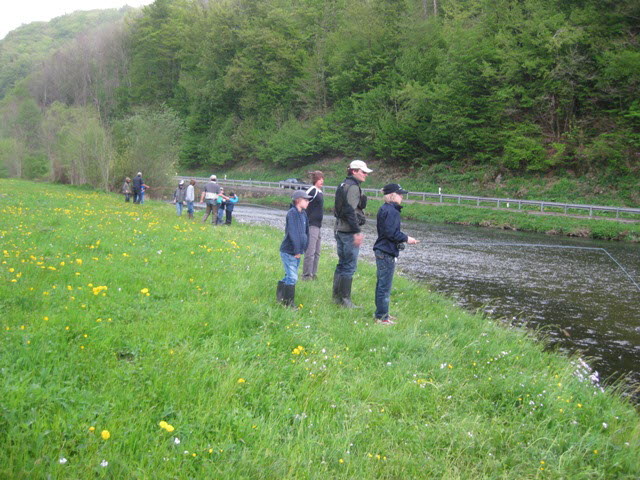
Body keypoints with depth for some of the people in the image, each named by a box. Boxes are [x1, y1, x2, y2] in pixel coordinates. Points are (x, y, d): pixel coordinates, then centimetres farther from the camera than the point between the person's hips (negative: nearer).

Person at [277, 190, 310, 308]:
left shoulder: (303, 214, 10)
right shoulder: (292, 213, -17)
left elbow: (306, 232, 16)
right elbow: (293, 233, -22)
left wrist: (304, 248, 11)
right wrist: (297, 250, -23)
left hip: (297, 252, 9)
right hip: (288, 252, -9)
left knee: (290, 276, 17)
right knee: (292, 278, -8)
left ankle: (280, 297, 32)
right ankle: (289, 303, 0)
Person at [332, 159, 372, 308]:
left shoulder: (343, 185, 16)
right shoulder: (353, 187, -14)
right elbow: (350, 211, -22)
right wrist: (357, 232, -22)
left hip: (339, 229, 10)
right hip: (349, 232, -10)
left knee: (342, 263, 16)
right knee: (350, 266, -5)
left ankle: (337, 296, 22)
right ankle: (345, 299, -3)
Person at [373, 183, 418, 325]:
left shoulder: (383, 209, 13)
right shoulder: (392, 211, -19)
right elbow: (391, 233, -23)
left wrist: (403, 237, 16)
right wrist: (406, 238, -11)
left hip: (381, 251, 11)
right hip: (387, 254, -11)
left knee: (381, 284, 17)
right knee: (385, 285, -3)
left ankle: (381, 313, 27)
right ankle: (381, 316, 3)